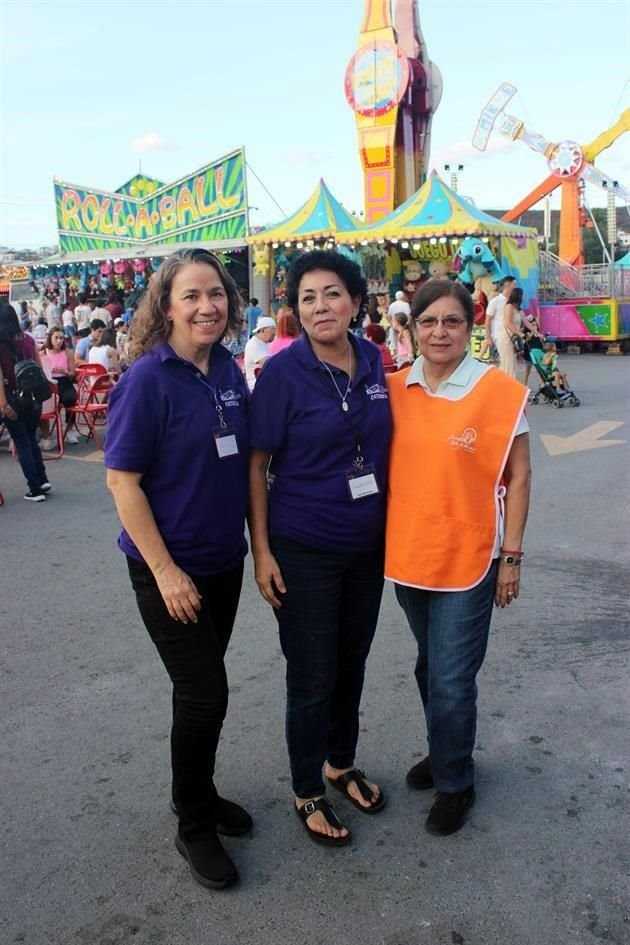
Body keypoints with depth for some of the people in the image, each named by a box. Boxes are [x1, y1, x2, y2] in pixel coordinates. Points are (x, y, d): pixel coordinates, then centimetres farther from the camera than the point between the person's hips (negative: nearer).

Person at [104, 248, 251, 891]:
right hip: (169, 567, -6)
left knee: (202, 686, 18)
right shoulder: (147, 379, -16)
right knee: (204, 693, 0)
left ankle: (199, 794, 39)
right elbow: (122, 480, -16)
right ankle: (194, 826, 22)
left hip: (224, 559, 6)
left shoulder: (228, 371, 1)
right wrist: (166, 571, -19)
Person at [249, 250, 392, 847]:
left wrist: (393, 526, 11)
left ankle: (341, 763, 43)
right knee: (313, 677, 7)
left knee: (352, 663, 19)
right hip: (304, 551, -5)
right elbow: (256, 466, -10)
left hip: (368, 545, 5)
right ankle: (307, 793, 29)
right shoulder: (282, 372, -14)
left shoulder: (374, 363, 0)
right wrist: (261, 551, -13)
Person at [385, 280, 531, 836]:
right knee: (430, 666, 21)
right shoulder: (395, 389, 0)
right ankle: (446, 753, 45)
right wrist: (385, 542, 7)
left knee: (451, 679, 2)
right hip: (408, 553, 5)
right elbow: (385, 466, 8)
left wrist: (511, 556, -7)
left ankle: (455, 784, 26)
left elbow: (517, 478, -6)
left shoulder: (500, 392, -11)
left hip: (468, 557, -4)